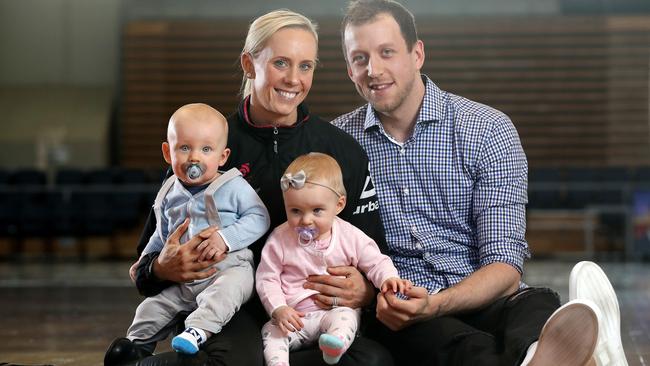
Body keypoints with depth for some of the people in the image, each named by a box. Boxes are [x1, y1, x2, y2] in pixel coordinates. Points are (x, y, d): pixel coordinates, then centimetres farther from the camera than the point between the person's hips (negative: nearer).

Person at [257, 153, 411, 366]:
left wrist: (388, 278, -21)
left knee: (346, 316, -33)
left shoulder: (350, 237, -1)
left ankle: (336, 343, -57)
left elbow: (375, 262, 3)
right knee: (271, 332, -23)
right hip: (293, 315, 2)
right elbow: (267, 279, 0)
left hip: (335, 310, -2)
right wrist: (279, 309, -16)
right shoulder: (279, 240, -2)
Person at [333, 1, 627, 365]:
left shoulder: (488, 129, 2)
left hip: (480, 303, 1)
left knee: (539, 305, -34)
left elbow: (505, 267, -5)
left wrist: (437, 304, -25)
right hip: (394, 310, 0)